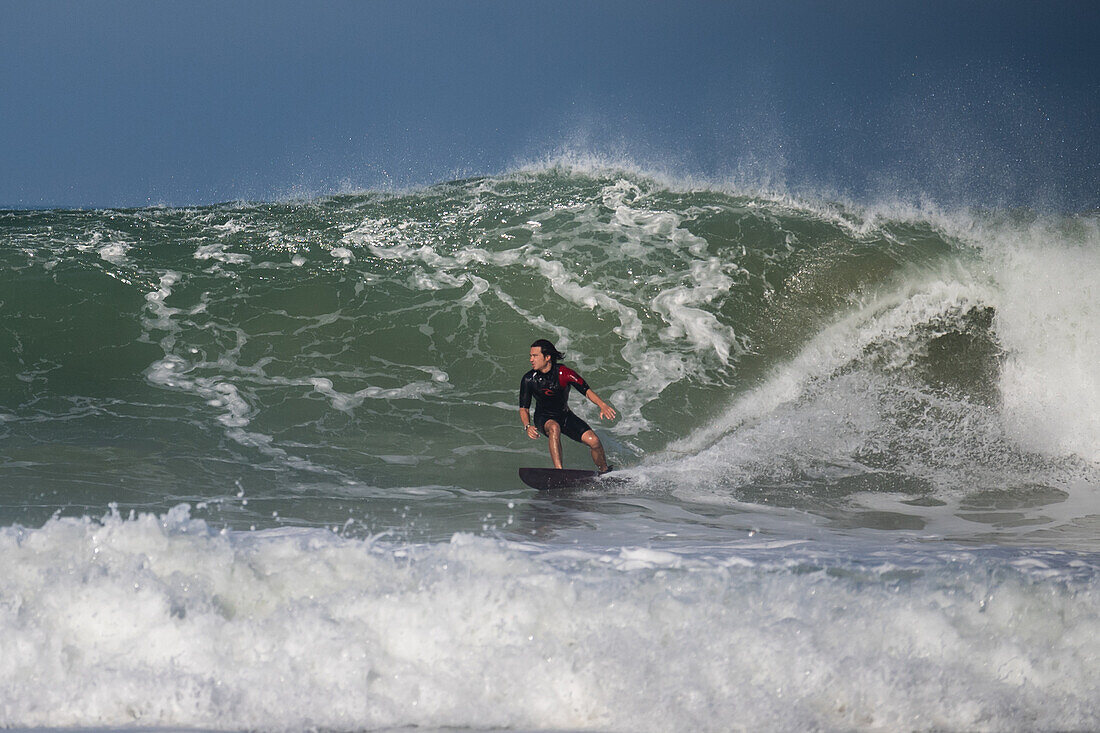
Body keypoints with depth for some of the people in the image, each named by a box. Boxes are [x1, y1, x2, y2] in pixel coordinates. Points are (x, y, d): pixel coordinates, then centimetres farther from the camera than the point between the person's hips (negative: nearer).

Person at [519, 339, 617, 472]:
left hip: (565, 416, 1)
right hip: (544, 418, -1)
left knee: (593, 440, -17)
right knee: (554, 428, -38)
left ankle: (605, 473, 9)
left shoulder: (564, 373, -18)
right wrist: (527, 426, -29)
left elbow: (586, 391, -13)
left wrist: (602, 405, -31)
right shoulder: (528, 380, -16)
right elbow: (523, 408, -9)